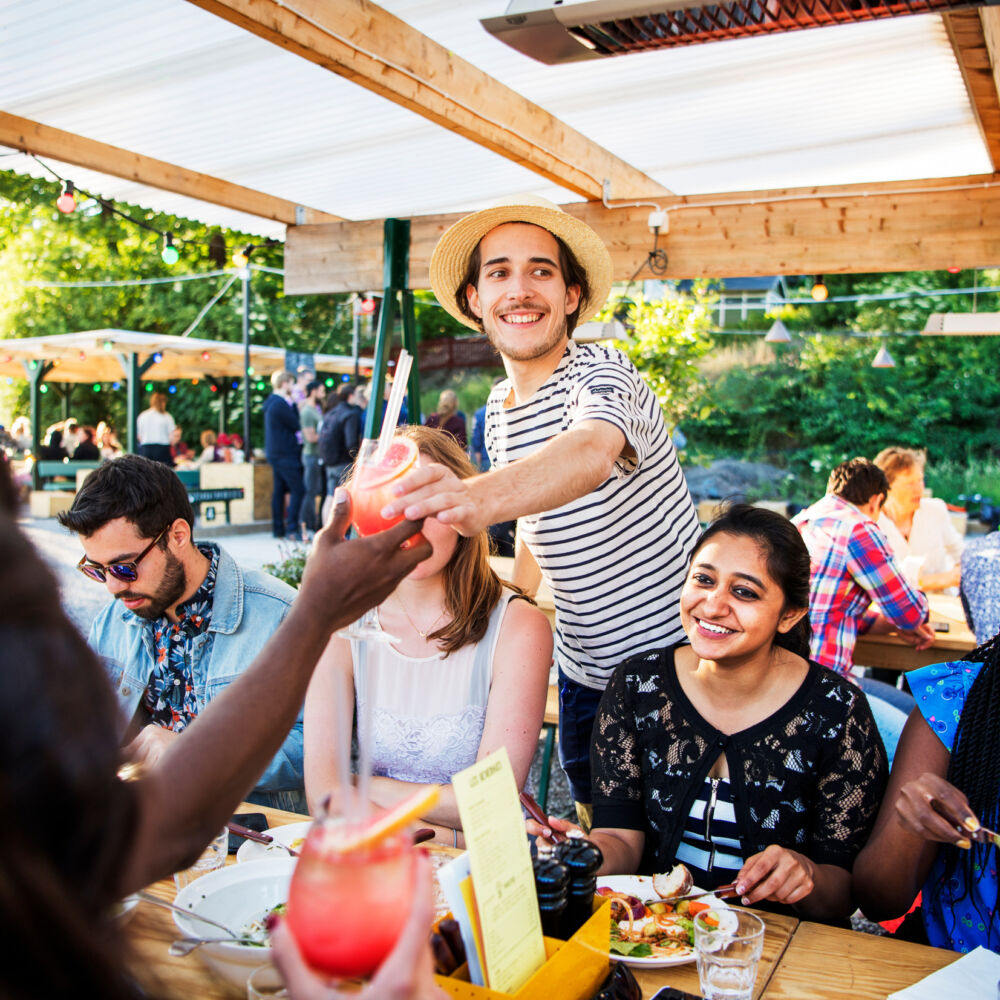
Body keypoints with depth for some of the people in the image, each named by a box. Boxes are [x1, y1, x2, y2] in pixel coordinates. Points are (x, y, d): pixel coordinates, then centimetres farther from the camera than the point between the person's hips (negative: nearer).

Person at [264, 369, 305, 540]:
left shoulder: (272, 402, 14)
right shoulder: (280, 404, -18)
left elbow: (291, 424, 12)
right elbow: (296, 425, -13)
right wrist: (294, 403, -2)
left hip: (276, 453, 11)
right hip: (284, 454, -11)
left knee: (279, 490, 12)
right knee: (298, 490, -10)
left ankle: (278, 528, 16)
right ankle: (292, 529, -11)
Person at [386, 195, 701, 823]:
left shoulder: (601, 371, -19)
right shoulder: (497, 411, 4)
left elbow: (591, 454, -44)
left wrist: (479, 497, -63)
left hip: (676, 657, -6)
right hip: (585, 674, 6)